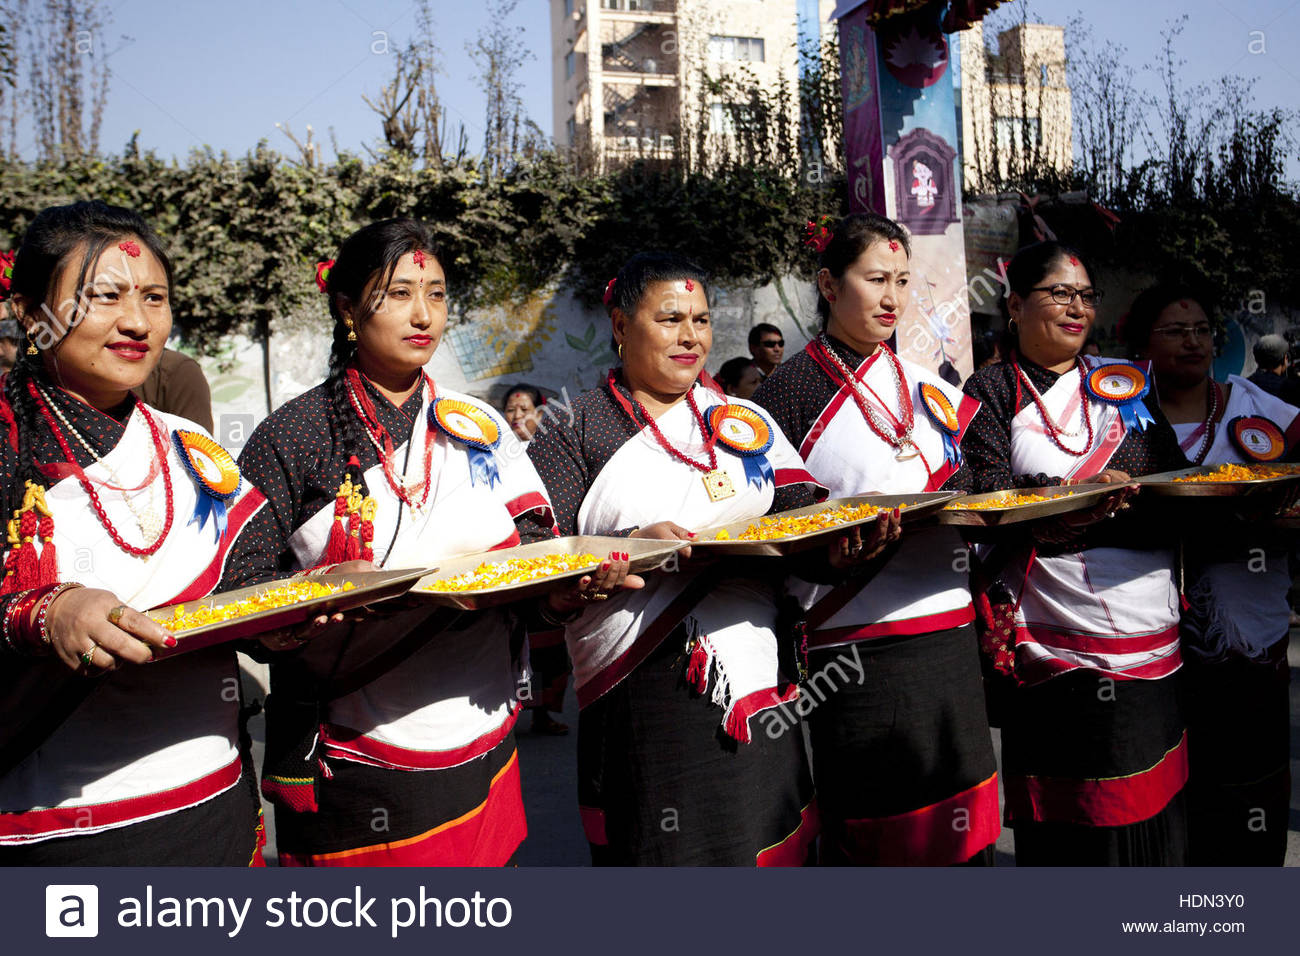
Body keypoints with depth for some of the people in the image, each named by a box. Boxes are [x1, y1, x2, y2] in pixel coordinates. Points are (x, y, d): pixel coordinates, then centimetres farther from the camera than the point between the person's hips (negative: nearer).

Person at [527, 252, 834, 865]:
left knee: (772, 848, 9)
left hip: (756, 678, 4)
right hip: (641, 693, -4)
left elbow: (802, 510, 10)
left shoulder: (745, 421, 17)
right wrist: (633, 544, -22)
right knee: (661, 856, 1)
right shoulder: (576, 430, 3)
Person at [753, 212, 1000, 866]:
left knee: (958, 832, 9)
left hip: (948, 636, 6)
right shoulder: (791, 390, -3)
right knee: (866, 836, 3)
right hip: (855, 650, -5)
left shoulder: (934, 390, 16)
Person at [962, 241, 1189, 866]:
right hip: (1055, 640, -4)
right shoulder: (992, 391, 4)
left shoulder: (1126, 383, 17)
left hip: (1152, 629, 4)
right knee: (1068, 818, 2)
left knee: (1153, 808, 8)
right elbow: (989, 498, -10)